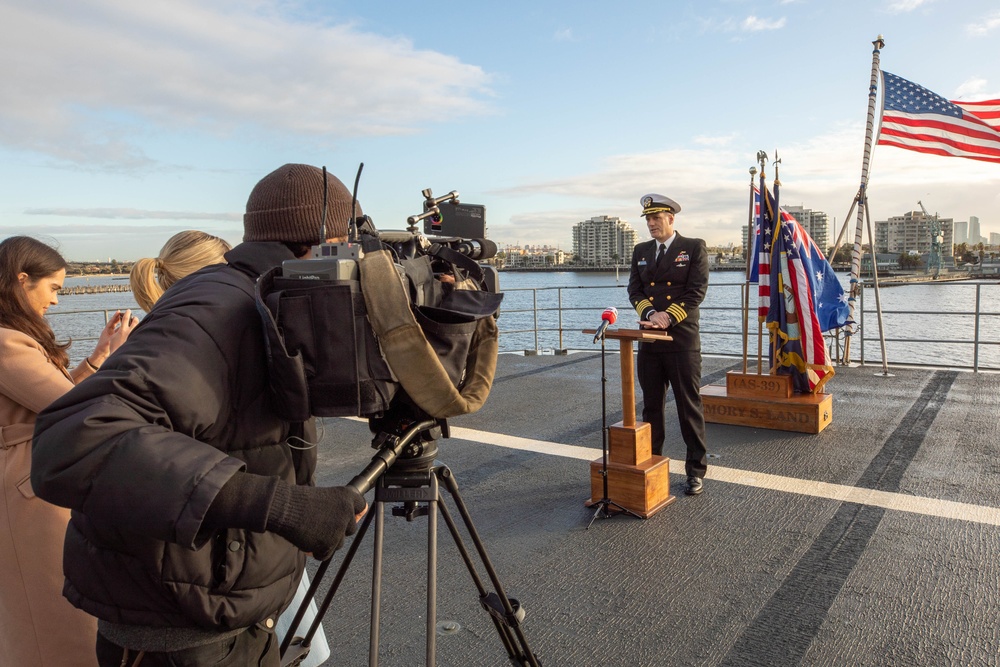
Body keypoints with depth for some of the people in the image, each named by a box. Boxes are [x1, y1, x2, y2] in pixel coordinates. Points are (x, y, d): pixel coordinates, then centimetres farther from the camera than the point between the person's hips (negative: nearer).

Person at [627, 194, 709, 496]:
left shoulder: (694, 248, 0)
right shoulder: (641, 251, 14)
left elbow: (696, 291, -8)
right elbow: (634, 289, 7)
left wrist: (669, 316, -18)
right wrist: (650, 313, -12)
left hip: (682, 340, -4)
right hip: (649, 340, 5)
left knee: (689, 406, 1)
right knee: (651, 406, 11)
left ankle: (696, 470, 11)